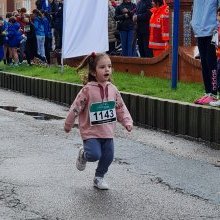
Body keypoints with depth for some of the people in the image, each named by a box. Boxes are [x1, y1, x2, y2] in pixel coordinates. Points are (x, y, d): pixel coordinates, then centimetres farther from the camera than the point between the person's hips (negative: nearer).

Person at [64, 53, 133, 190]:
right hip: (91, 132, -5)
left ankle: (99, 177, 30)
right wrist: (68, 125, -1)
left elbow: (121, 108, 10)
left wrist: (127, 122, -2)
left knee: (108, 157, 6)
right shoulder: (88, 90, -14)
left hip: (108, 132, 5)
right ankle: (83, 155, 17)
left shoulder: (113, 89, 2)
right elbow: (76, 108, -7)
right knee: (95, 155, -19)